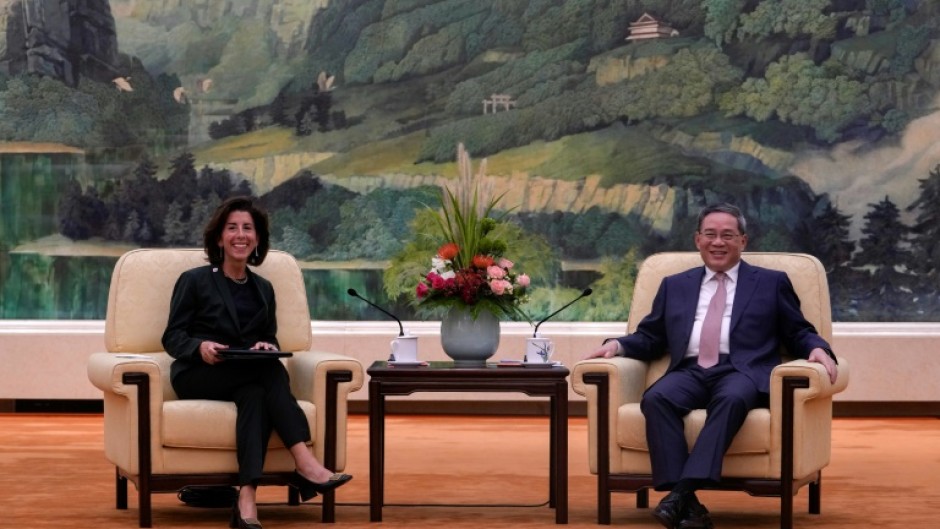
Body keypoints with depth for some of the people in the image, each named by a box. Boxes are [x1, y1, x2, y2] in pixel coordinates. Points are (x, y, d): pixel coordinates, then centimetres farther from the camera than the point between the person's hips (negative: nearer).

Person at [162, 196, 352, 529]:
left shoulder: (262, 289, 17)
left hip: (247, 378, 4)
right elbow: (172, 337, -1)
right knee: (269, 370, -32)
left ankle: (246, 501, -48)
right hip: (197, 376, -4)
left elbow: (269, 338, 16)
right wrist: (200, 347, -23)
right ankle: (306, 465, -42)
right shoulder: (194, 281, 3)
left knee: (255, 394, -36)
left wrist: (266, 347, -9)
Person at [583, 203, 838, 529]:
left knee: (732, 399, -38)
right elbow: (650, 339, 23)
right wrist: (617, 344, 3)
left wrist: (817, 349, -7)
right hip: (689, 372, 2)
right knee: (656, 398, -32)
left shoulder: (772, 283, 19)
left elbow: (798, 334, 15)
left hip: (741, 372, -2)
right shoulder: (675, 286, 26)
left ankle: (684, 490, -47)